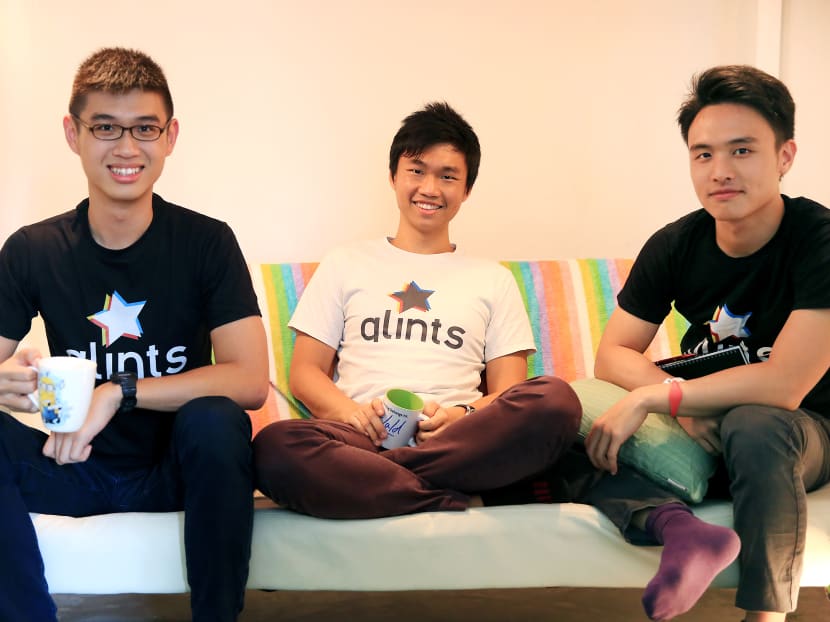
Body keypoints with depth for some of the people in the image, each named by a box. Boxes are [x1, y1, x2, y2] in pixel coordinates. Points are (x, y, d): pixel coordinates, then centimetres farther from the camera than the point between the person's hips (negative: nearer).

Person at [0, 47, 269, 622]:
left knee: (213, 420, -33)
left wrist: (119, 391, -24)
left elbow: (250, 380, -17)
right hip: (78, 469, 2)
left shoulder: (207, 241, -8)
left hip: (180, 469, -1)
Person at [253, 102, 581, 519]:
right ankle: (458, 502, -27)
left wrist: (465, 415, -11)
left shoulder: (493, 280, 24)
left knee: (555, 400, -31)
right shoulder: (345, 265, 22)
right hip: (364, 437, -1)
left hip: (457, 446, 2)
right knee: (274, 448, -36)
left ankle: (367, 480, -27)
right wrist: (350, 411, -9)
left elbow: (509, 393, 13)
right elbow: (305, 373, 14)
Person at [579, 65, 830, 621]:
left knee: (753, 425, -39)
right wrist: (684, 404, -21)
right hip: (704, 429, 4)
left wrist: (651, 398, -26)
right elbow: (613, 354, -2)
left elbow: (784, 385, -27)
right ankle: (679, 526, -38)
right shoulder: (675, 245, -5)